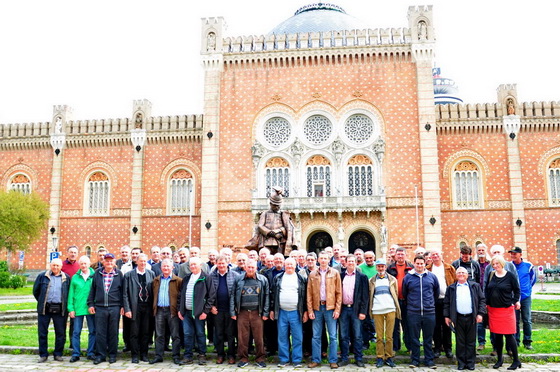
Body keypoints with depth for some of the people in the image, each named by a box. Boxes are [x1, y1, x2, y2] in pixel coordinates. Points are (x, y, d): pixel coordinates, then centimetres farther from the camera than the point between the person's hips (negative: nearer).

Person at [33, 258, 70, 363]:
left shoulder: (66, 278, 6)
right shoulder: (42, 276, 5)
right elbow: (35, 291, 11)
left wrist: (65, 304, 8)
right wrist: (41, 301, 11)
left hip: (60, 310, 0)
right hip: (44, 309, 0)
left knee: (60, 333, 3)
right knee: (42, 332, 4)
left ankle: (58, 354, 15)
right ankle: (43, 355, 15)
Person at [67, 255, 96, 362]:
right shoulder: (75, 277, 6)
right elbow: (71, 294, 7)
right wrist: (71, 308, 0)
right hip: (78, 308, 1)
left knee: (92, 331, 5)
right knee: (76, 332, 4)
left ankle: (91, 353, 15)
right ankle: (75, 354, 13)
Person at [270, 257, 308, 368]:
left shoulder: (302, 279, 4)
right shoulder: (278, 278, 9)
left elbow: (305, 296, 4)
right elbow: (273, 294, 10)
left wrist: (305, 311, -1)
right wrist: (272, 310, 6)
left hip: (296, 313, -1)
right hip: (281, 312, 2)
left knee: (297, 337, 0)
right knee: (282, 337, 6)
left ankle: (297, 360, 9)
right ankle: (283, 360, 16)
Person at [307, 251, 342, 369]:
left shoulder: (335, 273, 2)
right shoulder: (312, 274, 6)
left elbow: (339, 292, 1)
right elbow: (309, 293, 5)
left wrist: (337, 309, -5)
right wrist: (310, 310, -1)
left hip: (330, 307, -1)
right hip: (317, 308, 2)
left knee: (332, 336, 2)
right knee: (316, 336, 7)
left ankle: (333, 361, 11)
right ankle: (316, 360, 16)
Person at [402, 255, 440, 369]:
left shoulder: (432, 276, 5)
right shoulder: (408, 277, 3)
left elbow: (436, 292, 17)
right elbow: (404, 293, 13)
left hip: (429, 312, 1)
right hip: (413, 312, -1)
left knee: (428, 338, 9)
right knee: (414, 338, 5)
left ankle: (429, 360, 19)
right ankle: (415, 360, 15)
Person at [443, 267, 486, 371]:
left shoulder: (475, 286, 8)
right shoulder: (451, 288, 9)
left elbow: (482, 300, 5)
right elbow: (446, 303, 9)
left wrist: (480, 313, -5)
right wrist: (447, 316, 3)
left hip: (471, 318, 0)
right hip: (458, 318, 0)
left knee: (471, 342, 5)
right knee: (460, 342, 4)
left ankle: (470, 363, 13)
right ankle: (461, 363, 11)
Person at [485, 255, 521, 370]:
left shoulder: (509, 276, -4)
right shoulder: (491, 276, 7)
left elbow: (517, 290, 4)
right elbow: (486, 290, 14)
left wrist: (516, 301, -9)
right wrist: (486, 303, 8)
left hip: (506, 309, -4)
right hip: (493, 309, 4)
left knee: (509, 335, -3)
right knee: (497, 335, 9)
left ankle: (516, 360, 9)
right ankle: (500, 359, 22)